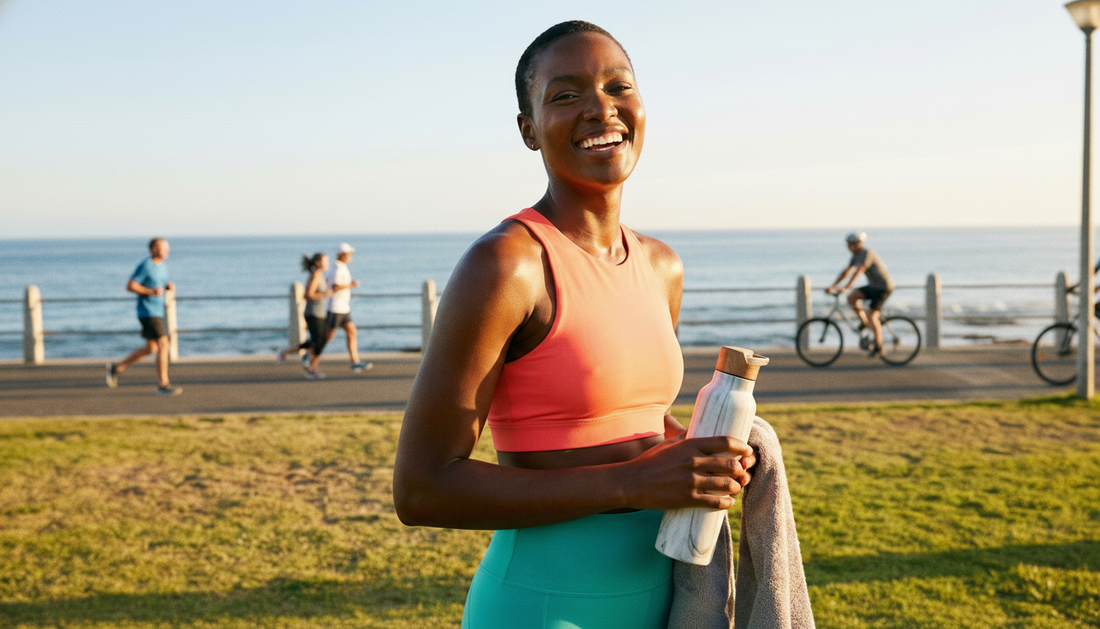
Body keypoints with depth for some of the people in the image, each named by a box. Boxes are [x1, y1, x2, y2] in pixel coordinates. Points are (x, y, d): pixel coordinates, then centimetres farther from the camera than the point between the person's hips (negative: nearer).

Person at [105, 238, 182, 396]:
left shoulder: (163, 263, 11)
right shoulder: (145, 266, -14)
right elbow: (130, 286, -14)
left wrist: (168, 286, 2)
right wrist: (150, 291, -23)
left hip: (157, 311, 9)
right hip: (148, 310, -9)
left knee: (151, 347, 15)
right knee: (163, 344, -14)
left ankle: (117, 368, 28)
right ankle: (163, 384, -10)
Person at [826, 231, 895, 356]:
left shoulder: (867, 254, -23)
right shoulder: (856, 256, 4)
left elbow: (857, 272, -33)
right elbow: (846, 272, 6)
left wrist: (845, 288, -41)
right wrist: (833, 286, -2)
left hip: (883, 287, -8)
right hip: (873, 286, 8)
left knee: (873, 316, -10)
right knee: (851, 297, -10)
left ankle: (878, 346, 3)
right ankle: (864, 321, 6)